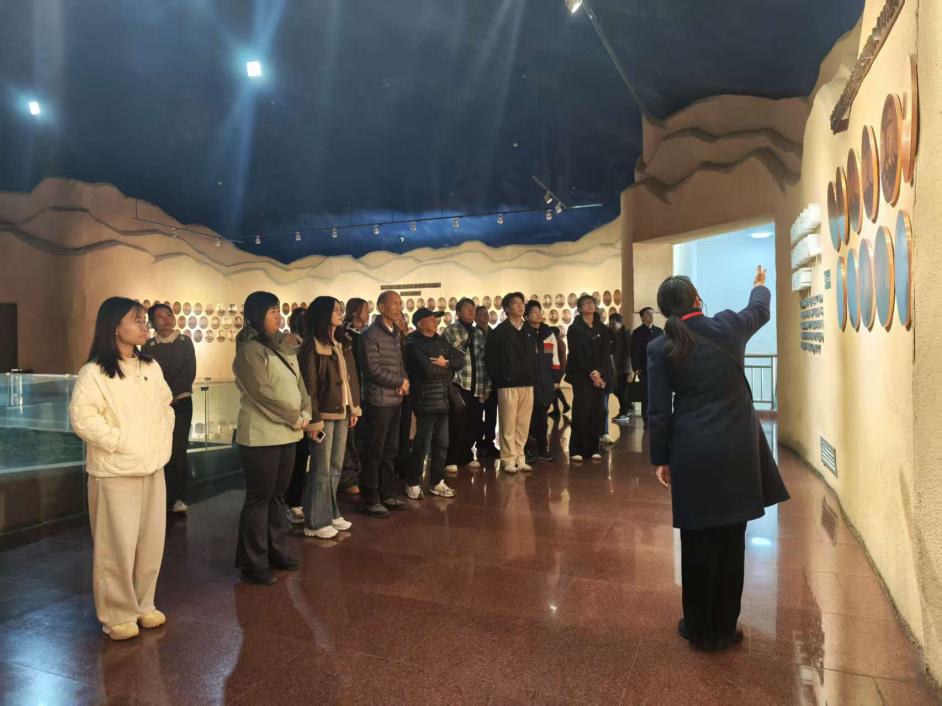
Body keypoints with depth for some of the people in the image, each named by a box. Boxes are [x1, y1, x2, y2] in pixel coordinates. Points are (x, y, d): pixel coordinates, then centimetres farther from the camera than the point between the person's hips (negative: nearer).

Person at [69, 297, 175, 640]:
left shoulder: (151, 367, 9)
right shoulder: (93, 372, -11)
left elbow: (166, 407, 17)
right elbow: (82, 417, -18)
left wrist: (163, 443, 8)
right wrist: (120, 443, -16)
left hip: (152, 468, 6)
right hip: (115, 472, -6)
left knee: (151, 541, 12)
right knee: (118, 545, 1)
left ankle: (143, 605, 29)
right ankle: (118, 615, 17)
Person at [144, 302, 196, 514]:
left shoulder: (185, 342, 5)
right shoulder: (148, 346, 8)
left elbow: (189, 373, -3)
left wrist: (170, 396, -11)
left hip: (180, 402, -1)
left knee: (177, 451, -4)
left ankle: (177, 499, 6)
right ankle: (166, 499, 10)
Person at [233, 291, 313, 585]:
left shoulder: (284, 346, 13)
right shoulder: (249, 350, -11)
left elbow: (299, 382, 12)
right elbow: (262, 393, -17)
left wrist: (305, 414, -3)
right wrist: (295, 418, -12)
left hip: (287, 432, 7)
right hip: (262, 435, -7)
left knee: (278, 494, 15)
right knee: (259, 498, 1)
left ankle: (277, 551, 27)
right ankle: (253, 563, 11)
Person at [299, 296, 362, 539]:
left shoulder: (343, 343, 11)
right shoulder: (312, 345, -11)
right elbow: (309, 385, -14)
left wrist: (355, 407, 9)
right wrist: (314, 420, -17)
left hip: (342, 412, 7)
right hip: (324, 414, -7)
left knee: (336, 467, 15)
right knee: (322, 469, 1)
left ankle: (331, 513, 28)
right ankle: (315, 522, 12)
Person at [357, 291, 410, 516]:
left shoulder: (395, 333, 14)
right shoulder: (370, 335, -11)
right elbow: (373, 369, -16)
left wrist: (405, 380, -3)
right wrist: (400, 382, -8)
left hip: (395, 400, 8)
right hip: (378, 401, -8)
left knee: (390, 451, 14)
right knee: (373, 452, 1)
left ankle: (387, 494, 26)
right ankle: (369, 499, 12)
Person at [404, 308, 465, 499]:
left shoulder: (441, 341, 14)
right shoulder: (414, 344, -9)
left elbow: (460, 359, 5)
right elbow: (428, 370, -22)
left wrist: (446, 363, -14)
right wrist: (448, 368, -5)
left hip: (443, 400, 7)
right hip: (426, 402, -7)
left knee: (441, 444, 12)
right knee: (422, 445, -1)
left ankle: (437, 482, 24)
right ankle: (413, 484, 13)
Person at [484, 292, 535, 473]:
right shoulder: (499, 331, -3)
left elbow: (533, 356, 15)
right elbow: (490, 358, -3)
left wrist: (532, 376, 6)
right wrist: (498, 380, -3)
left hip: (527, 384, 5)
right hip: (508, 384, -5)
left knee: (523, 424, 8)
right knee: (508, 424, -1)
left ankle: (519, 457, 18)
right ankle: (508, 459, 8)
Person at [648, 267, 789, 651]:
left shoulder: (661, 348, -5)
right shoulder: (728, 327, -1)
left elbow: (659, 411, -5)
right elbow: (760, 311, 24)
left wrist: (660, 458, 5)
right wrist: (760, 286, 45)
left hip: (693, 455, -2)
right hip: (737, 452, 2)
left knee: (698, 543, 9)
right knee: (731, 541, 13)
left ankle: (700, 629, 23)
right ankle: (725, 627, 27)